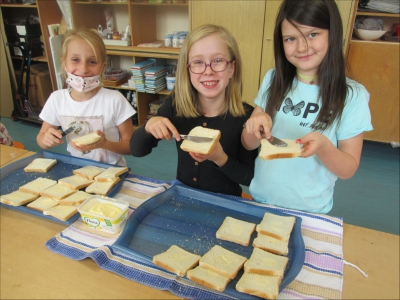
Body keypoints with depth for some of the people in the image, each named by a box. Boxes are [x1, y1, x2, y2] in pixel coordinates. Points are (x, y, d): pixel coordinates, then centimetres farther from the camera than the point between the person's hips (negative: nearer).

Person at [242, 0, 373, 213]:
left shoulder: (353, 96, -15)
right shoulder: (273, 80, -6)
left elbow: (348, 170, -11)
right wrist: (255, 127, -24)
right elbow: (249, 145, -2)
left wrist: (323, 146, -31)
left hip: (309, 211, -2)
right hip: (260, 200, 3)